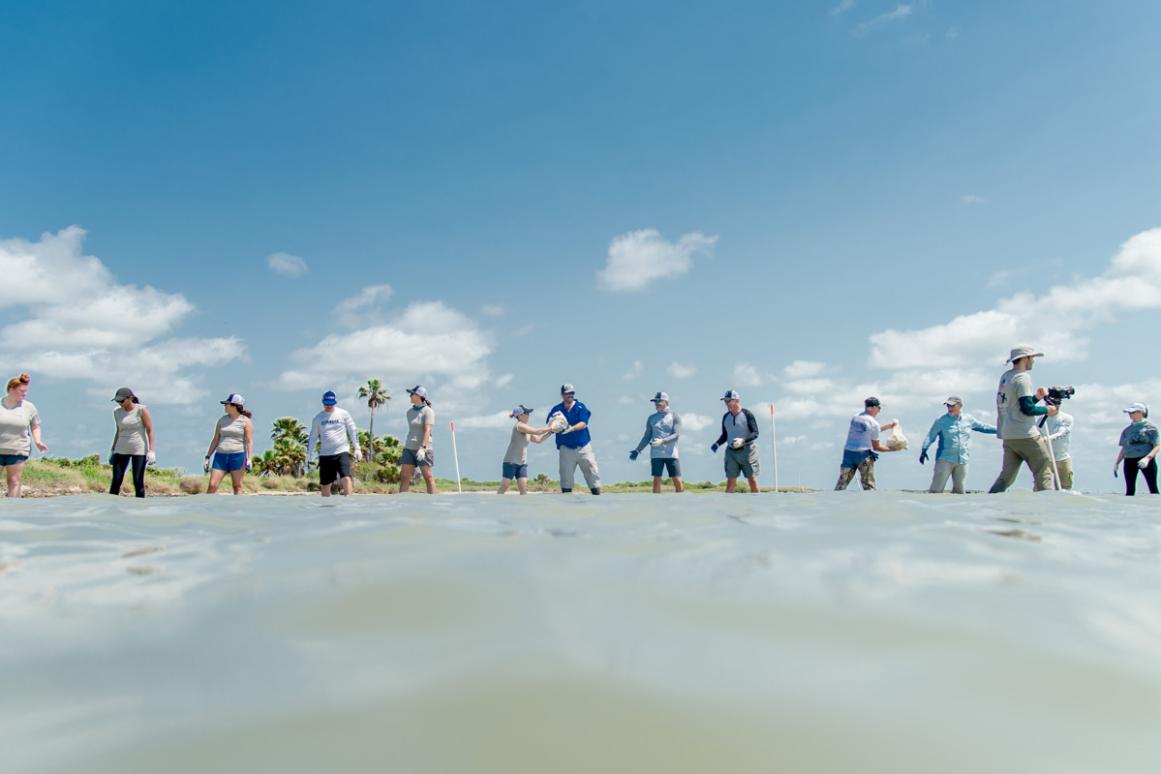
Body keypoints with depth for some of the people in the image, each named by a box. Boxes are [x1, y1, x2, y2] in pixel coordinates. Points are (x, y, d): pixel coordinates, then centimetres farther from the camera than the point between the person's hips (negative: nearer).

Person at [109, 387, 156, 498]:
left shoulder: (141, 410, -7)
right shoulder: (117, 412, 6)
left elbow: (150, 430, -7)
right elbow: (118, 431, 18)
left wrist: (151, 450, -14)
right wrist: (112, 450, 17)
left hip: (139, 450, -4)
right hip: (121, 450, 4)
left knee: (138, 482, -4)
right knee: (116, 481, -2)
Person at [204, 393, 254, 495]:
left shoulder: (246, 421, 0)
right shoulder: (222, 420, 13)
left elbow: (249, 442, -6)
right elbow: (215, 440, 15)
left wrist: (249, 460, -15)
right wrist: (207, 457, 10)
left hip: (238, 456, -4)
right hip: (221, 456, 4)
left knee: (237, 486, -1)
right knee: (212, 485, -5)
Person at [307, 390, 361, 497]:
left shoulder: (343, 414, 3)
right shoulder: (318, 417, 9)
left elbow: (353, 431, 6)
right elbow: (313, 435, 14)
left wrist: (356, 448, 0)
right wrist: (309, 452, 5)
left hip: (342, 452, -3)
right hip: (325, 454, 3)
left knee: (346, 478, -20)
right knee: (324, 484, 6)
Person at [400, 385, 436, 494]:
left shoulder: (428, 411, -7)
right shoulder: (409, 412, 13)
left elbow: (427, 431, -17)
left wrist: (422, 447, -28)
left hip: (423, 448, -6)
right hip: (409, 448, 7)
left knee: (428, 477, -4)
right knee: (404, 477, 0)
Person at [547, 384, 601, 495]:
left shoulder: (581, 407, 0)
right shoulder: (556, 409, 4)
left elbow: (583, 424, -12)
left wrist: (571, 428, -31)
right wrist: (552, 423, -23)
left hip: (583, 446, -1)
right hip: (566, 447, 1)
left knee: (592, 472, -1)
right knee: (566, 476, 0)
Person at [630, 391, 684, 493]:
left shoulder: (674, 417, 3)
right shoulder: (652, 418, 12)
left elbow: (677, 435, -9)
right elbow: (647, 436, 15)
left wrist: (662, 441, -24)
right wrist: (637, 450, 5)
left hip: (671, 454, -2)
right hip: (656, 454, 2)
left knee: (678, 481, -5)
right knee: (656, 481, -1)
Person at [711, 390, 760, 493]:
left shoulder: (747, 414, -6)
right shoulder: (725, 417, 10)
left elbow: (755, 433, -9)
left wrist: (742, 440, -25)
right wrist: (717, 444, 1)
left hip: (747, 450, -4)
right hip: (731, 452, 4)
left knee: (752, 480, -2)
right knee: (730, 481, 2)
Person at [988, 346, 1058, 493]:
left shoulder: (1005, 377, 16)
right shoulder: (1022, 377, -10)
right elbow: (1027, 409, -17)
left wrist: (1036, 397, 14)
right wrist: (1046, 410, -3)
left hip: (1007, 435, 9)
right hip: (1025, 435, -9)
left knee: (1007, 476, 9)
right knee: (1044, 470, 0)